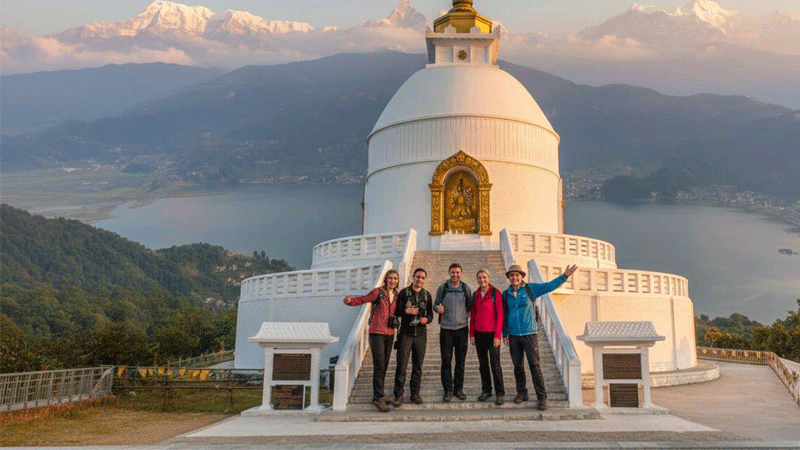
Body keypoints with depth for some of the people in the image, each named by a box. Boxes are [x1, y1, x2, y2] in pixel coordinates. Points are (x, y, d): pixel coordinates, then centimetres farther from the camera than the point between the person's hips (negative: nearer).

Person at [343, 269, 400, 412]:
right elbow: (362, 299, -14)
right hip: (377, 333, -6)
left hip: (389, 334, 6)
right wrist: (350, 301, -32)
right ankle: (378, 398, -6)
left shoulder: (396, 295, 11)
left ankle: (378, 395, 21)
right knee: (379, 366, -10)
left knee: (384, 366, 10)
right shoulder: (378, 292, -6)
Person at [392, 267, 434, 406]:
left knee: (418, 366, 7)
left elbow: (430, 313, 14)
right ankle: (398, 395, 4)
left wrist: (427, 319, -8)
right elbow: (396, 311, 1)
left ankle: (415, 394, 18)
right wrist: (406, 311, -19)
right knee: (402, 365, -4)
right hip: (406, 333, -3)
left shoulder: (427, 295, 10)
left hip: (421, 334, 3)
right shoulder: (404, 293, 2)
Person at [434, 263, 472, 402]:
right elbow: (435, 304, 8)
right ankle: (447, 390, 10)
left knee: (460, 360, 6)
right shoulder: (442, 288, 1)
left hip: (462, 328, 1)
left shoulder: (466, 288, 4)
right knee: (446, 360, 0)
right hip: (446, 329, -1)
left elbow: (469, 307, 11)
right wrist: (438, 308, -15)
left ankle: (459, 388, 19)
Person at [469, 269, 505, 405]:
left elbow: (500, 315, -8)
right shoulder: (475, 295, 9)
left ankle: (500, 393, 3)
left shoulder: (495, 293, -7)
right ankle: (486, 390, 20)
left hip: (492, 333, -5)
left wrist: (497, 335, -12)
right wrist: (472, 334, 8)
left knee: (495, 364, -6)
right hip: (479, 333, 5)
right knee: (483, 364, 10)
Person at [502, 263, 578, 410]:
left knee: (534, 365, -7)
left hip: (529, 333, -3)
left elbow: (550, 285, -5)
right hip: (513, 336, 3)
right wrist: (505, 334, 11)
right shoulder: (506, 294, 8)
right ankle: (521, 393, 23)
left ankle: (542, 397, -2)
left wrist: (564, 276, -17)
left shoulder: (530, 288, 0)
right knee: (517, 366, 9)